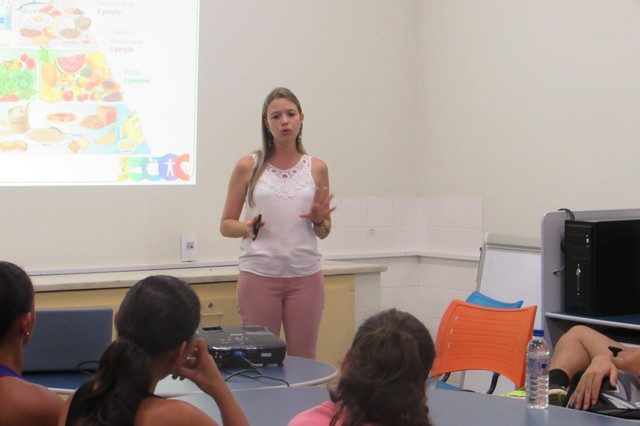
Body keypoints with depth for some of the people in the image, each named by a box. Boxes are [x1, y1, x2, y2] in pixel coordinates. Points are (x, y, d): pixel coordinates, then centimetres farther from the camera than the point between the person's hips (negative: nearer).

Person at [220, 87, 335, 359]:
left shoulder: (317, 168, 8)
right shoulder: (248, 167, 3)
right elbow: (225, 225, 5)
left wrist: (318, 220, -5)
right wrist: (246, 227, -14)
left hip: (305, 276, 2)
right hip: (259, 275, -2)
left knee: (304, 361, 4)